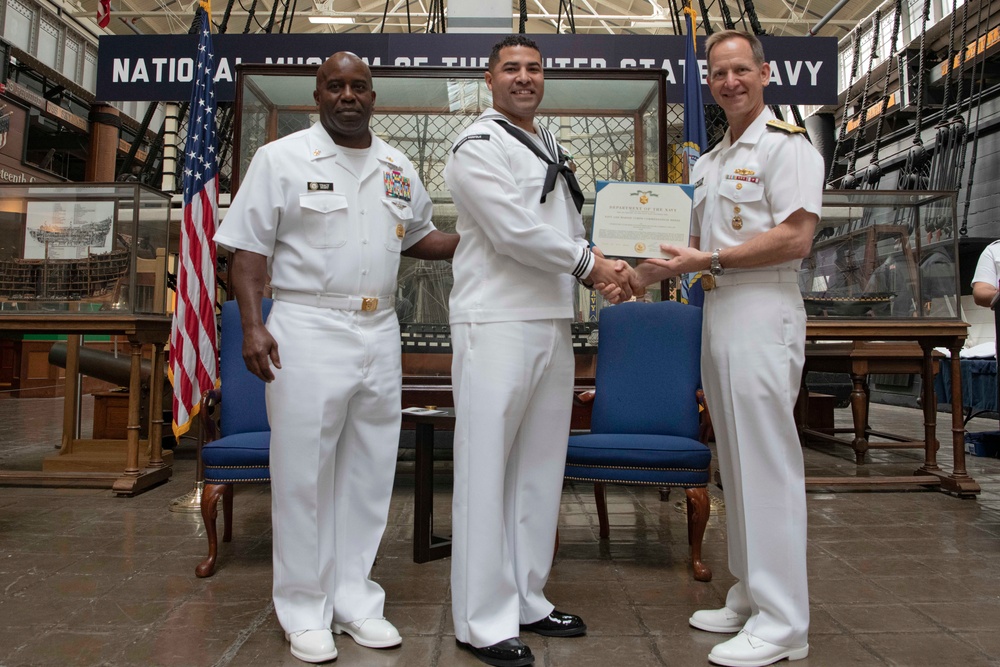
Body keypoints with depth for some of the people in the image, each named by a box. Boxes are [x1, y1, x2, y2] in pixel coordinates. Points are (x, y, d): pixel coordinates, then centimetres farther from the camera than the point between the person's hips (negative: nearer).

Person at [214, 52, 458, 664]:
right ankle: (305, 610, 17)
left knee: (368, 475, 9)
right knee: (304, 475, 2)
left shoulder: (398, 169, 14)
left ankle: (355, 599, 24)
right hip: (308, 331, -4)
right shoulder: (281, 159, 1)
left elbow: (418, 237, 25)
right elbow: (250, 249, -3)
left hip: (379, 334, 5)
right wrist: (252, 324, -15)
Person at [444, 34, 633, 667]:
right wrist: (590, 264, -7)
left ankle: (527, 600, 26)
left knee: (541, 469, 12)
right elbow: (513, 232, -15)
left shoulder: (552, 147, 21)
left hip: (554, 324, 8)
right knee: (487, 471, -3)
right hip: (497, 325, -8)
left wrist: (605, 268, 4)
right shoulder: (478, 146, -4)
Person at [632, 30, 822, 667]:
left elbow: (795, 237, -16)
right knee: (735, 463, 12)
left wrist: (709, 260, -18)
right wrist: (665, 264, 7)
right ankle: (749, 597, 25)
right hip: (717, 313, 9)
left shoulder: (786, 145, -5)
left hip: (763, 313, -9)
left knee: (767, 464, -7)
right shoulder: (708, 161, 21)